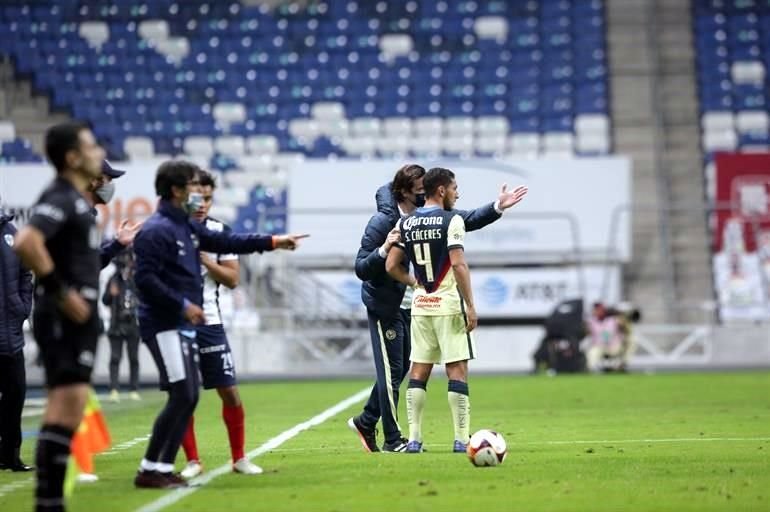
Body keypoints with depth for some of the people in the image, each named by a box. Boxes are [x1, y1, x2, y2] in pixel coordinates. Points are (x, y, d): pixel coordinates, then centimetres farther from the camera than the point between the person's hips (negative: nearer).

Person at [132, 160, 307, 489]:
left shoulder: (187, 228, 14)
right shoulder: (156, 231, -14)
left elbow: (226, 243, 23)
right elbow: (145, 279, -20)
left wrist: (273, 242, 21)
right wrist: (183, 305, -20)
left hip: (184, 326, 10)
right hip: (163, 325, -10)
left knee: (188, 397, 9)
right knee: (181, 396, -13)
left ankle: (164, 468, 13)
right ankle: (150, 470, -9)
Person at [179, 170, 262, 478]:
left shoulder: (219, 231, 4)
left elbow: (232, 279, 2)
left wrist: (205, 260, -11)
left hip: (209, 323, 2)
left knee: (229, 391, 1)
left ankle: (239, 458, 14)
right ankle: (192, 460, 12)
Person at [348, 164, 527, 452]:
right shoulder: (382, 222, -18)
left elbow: (465, 220, 7)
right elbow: (361, 269, -17)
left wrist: (498, 207, -3)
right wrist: (384, 249, -33)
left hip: (410, 306, 7)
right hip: (385, 306, -7)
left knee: (399, 370, 14)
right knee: (391, 371, -4)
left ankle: (365, 422, 31)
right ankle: (392, 439, 3)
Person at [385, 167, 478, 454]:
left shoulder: (406, 223, 8)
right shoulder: (451, 220, -9)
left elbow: (391, 266, 7)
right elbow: (458, 265, -16)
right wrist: (470, 306, -13)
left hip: (420, 305, 5)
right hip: (448, 304, -5)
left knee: (418, 371, 8)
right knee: (457, 371, -3)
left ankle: (414, 438, 6)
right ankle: (461, 439, -4)